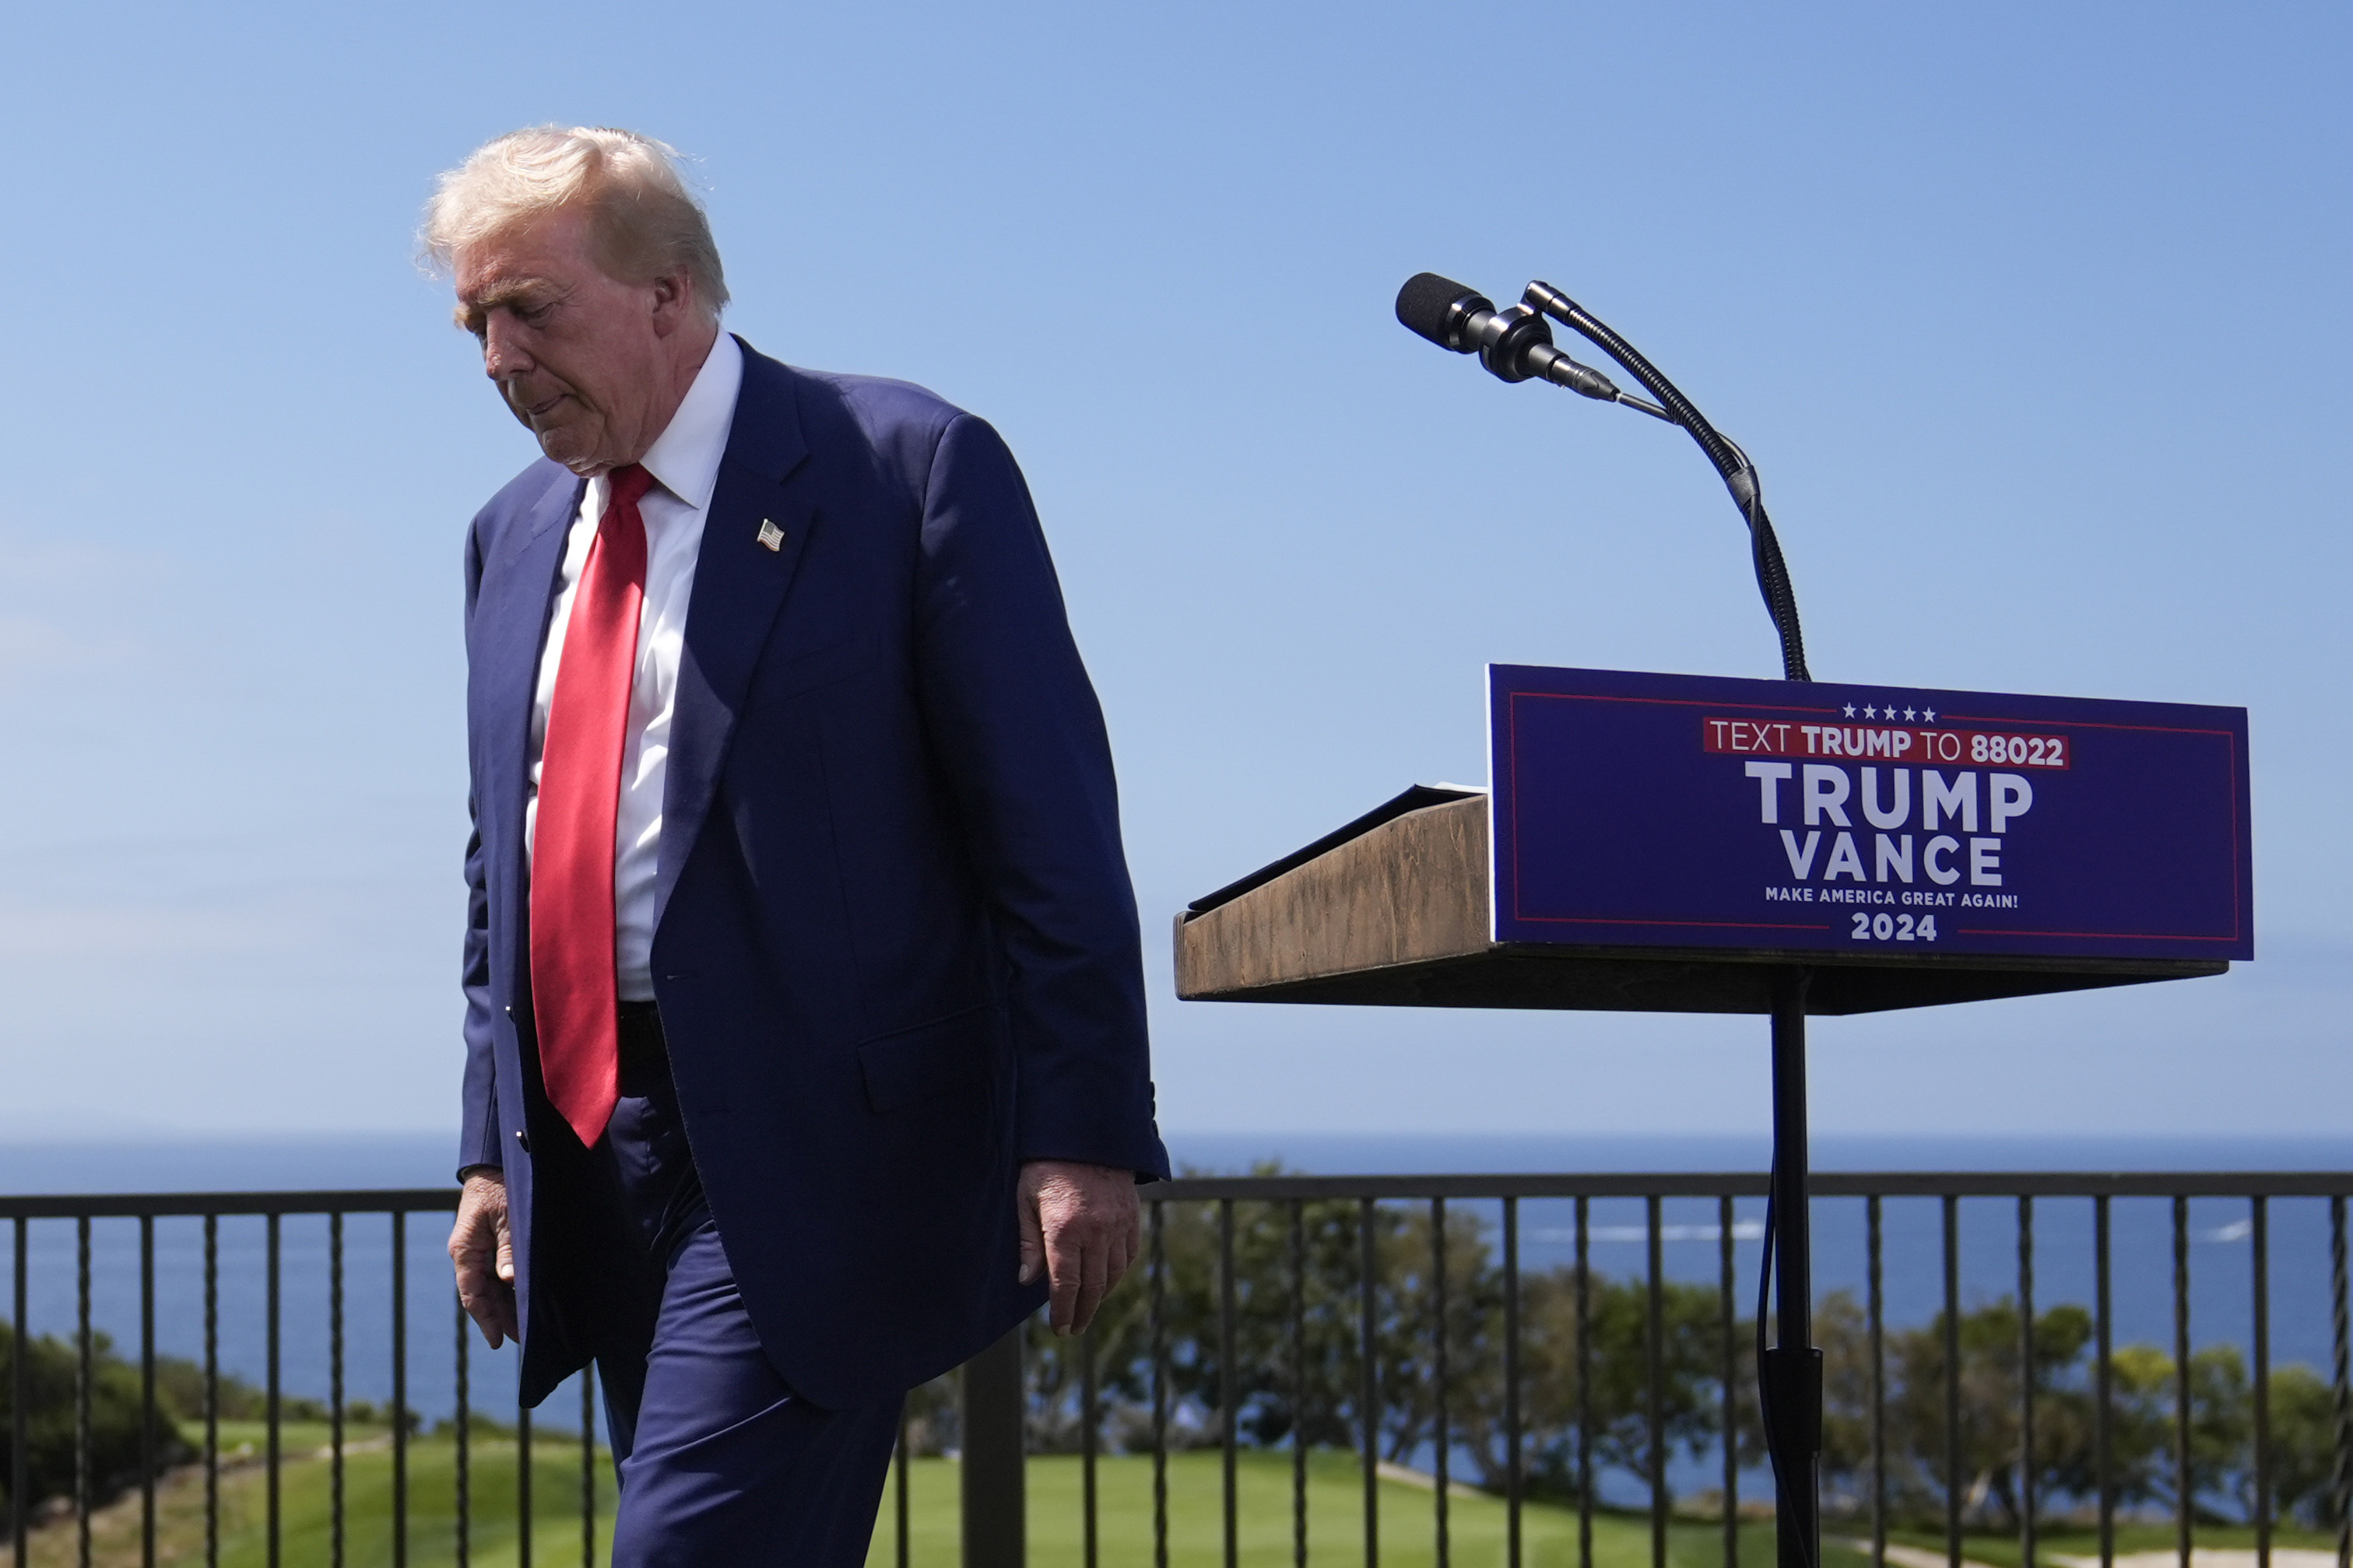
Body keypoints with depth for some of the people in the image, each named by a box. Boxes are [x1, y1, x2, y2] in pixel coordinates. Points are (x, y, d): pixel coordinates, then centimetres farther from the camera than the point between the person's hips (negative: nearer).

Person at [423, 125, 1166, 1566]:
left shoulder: (910, 468, -6)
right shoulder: (517, 536, 15)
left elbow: (1051, 832, -9)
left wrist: (1083, 1132, -14)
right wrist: (493, 1148, 15)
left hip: (815, 1154, -7)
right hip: (588, 1158, 7)